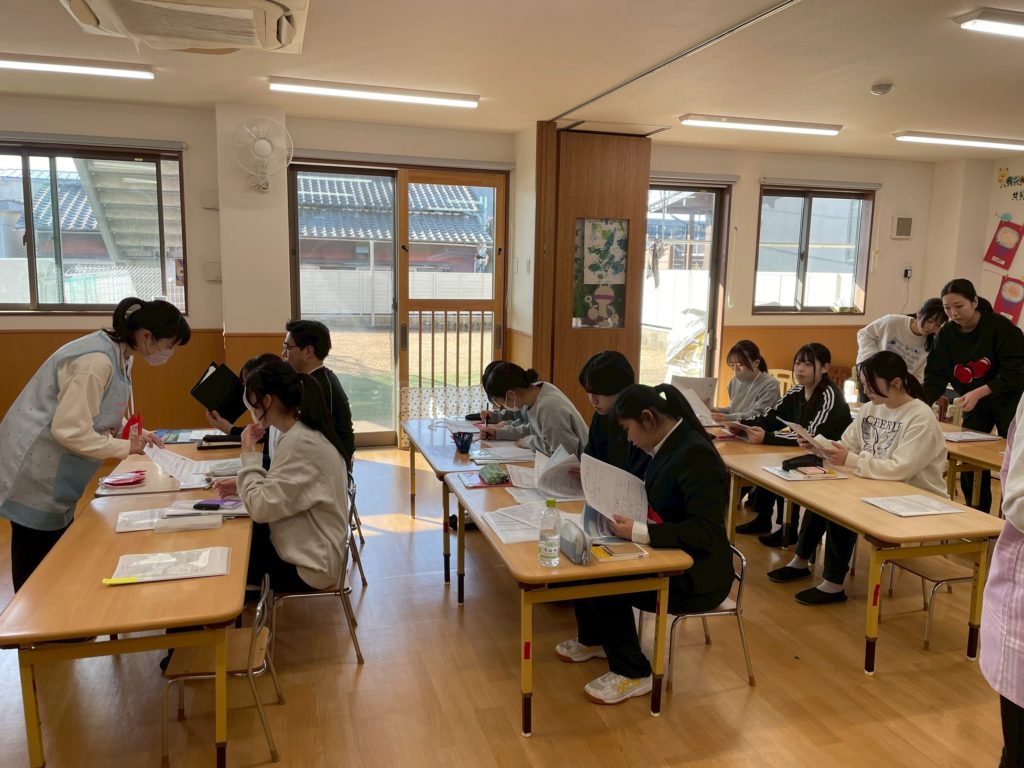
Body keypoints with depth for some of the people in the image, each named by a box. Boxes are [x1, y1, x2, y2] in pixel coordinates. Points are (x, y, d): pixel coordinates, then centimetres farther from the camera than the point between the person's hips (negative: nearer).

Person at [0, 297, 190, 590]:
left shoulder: (121, 355, 2)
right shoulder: (97, 361, -28)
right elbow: (69, 430, -29)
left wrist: (133, 434, -1)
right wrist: (125, 447, -19)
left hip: (54, 473, 9)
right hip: (36, 472, -9)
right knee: (36, 573, 3)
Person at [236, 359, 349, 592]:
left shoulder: (300, 442, -26)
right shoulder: (304, 432, 4)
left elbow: (261, 508, -26)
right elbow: (277, 490, 13)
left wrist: (249, 453, -15)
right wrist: (241, 485, 0)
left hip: (306, 566, -8)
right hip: (307, 548, 8)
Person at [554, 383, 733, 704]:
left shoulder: (695, 455, -25)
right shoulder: (669, 446, 4)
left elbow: (707, 531, -30)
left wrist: (638, 532, -31)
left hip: (697, 576, -9)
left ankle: (633, 673, 2)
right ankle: (593, 640, 27)